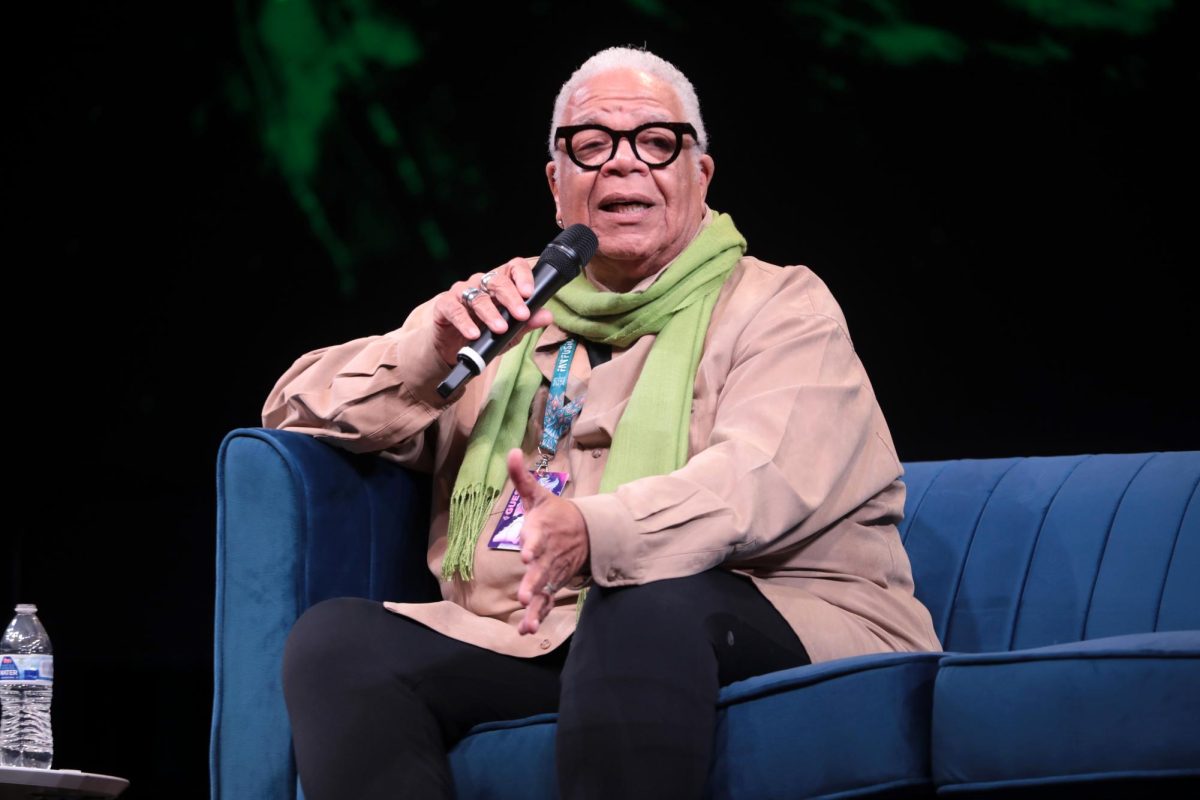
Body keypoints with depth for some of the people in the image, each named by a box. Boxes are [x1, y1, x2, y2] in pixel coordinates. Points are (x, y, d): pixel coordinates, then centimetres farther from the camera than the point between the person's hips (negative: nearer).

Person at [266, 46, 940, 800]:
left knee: (647, 603, -39)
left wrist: (594, 533, -33)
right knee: (334, 639, -22)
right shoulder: (507, 309, 24)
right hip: (521, 646, 5)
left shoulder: (780, 307, 10)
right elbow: (296, 414, 20)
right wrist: (431, 351, -2)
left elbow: (764, 479, -13)